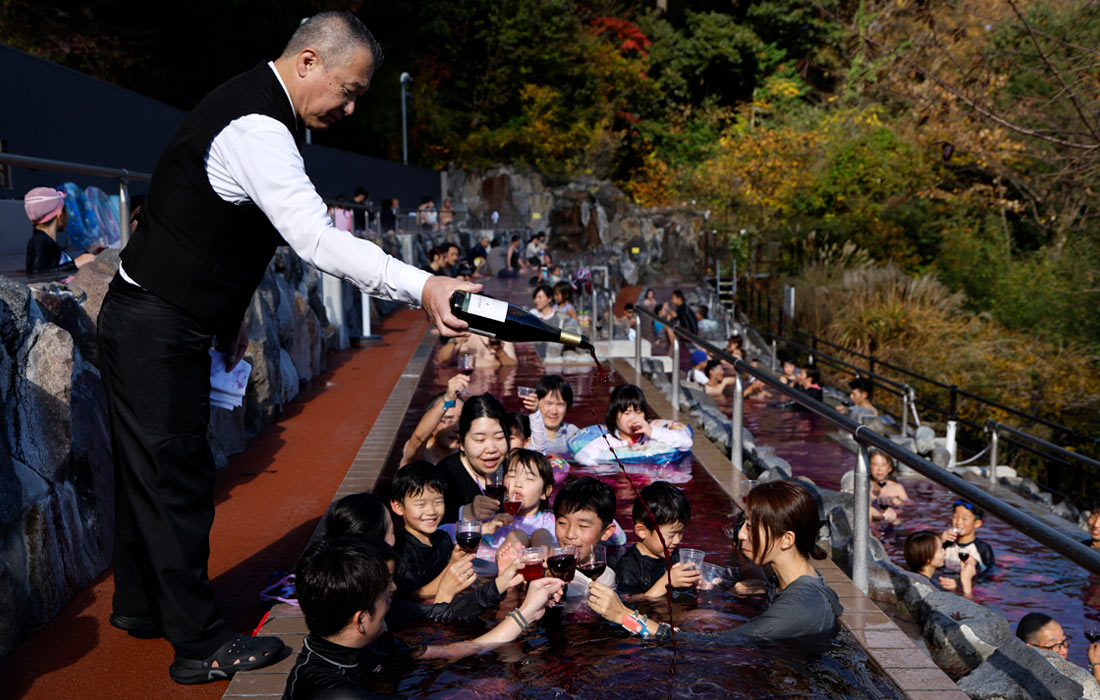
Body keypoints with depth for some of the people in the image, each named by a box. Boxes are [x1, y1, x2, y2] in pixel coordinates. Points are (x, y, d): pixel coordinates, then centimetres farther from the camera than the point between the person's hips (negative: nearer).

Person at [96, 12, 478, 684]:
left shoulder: (256, 109, 11)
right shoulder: (257, 129, -24)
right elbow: (317, 238, -36)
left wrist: (232, 319, 22)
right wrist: (422, 286, -44)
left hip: (157, 324, 10)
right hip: (157, 331, -10)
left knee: (152, 470, 20)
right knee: (178, 478, -3)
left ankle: (139, 604, 36)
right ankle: (202, 644, 8)